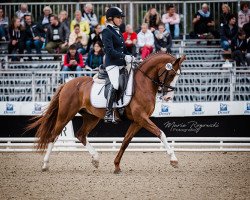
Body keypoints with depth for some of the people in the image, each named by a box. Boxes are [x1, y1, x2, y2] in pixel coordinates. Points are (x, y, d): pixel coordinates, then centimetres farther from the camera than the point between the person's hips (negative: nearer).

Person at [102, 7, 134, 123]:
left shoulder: (118, 32, 20)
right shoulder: (107, 32, -6)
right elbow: (110, 50, -17)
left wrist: (130, 57, 7)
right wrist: (124, 57, -23)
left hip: (121, 64, 9)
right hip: (112, 63, -9)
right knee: (115, 85, -25)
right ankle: (108, 114, -26)